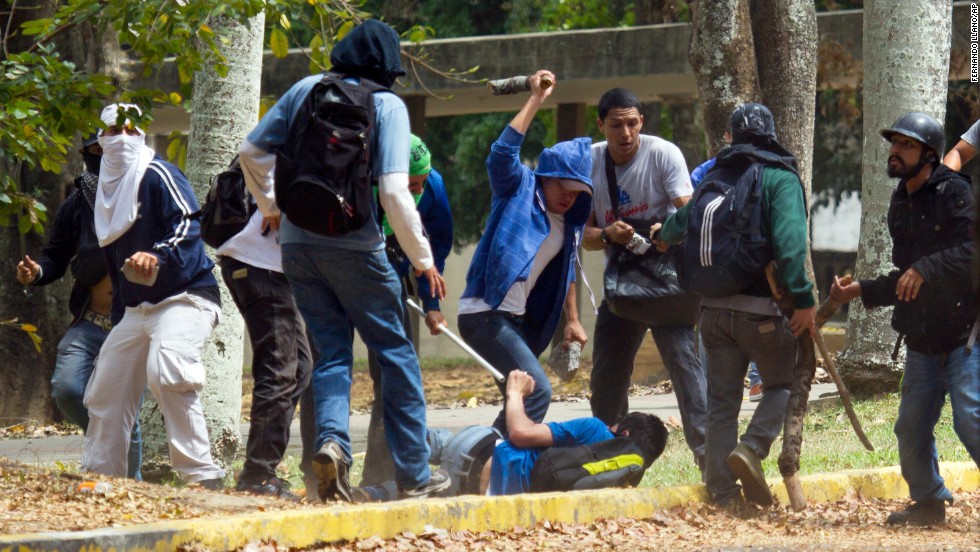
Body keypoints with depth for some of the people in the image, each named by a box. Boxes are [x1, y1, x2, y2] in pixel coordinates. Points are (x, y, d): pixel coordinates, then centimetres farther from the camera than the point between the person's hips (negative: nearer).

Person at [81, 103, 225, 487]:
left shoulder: (157, 175, -6)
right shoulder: (109, 189, 19)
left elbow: (188, 223, -20)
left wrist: (158, 256, -37)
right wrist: (117, 321, 23)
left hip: (184, 297, -9)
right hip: (135, 308, 9)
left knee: (166, 373, -30)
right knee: (105, 390, 7)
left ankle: (201, 474, -30)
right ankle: (99, 474, 20)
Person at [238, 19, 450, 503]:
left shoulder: (306, 90, 6)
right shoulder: (387, 105, -6)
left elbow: (251, 151, 9)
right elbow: (393, 193, -14)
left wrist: (272, 207, 24)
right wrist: (423, 259, -4)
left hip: (297, 244, 4)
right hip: (353, 246, -4)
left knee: (330, 353, 10)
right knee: (395, 353, 8)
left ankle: (331, 440, -17)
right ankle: (414, 474, 9)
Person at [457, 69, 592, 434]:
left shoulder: (569, 221, 14)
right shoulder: (519, 190, -6)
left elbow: (567, 272, 25)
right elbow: (503, 152, -24)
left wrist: (572, 320, 23)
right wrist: (536, 100, -23)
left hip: (519, 319, 9)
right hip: (484, 313, -9)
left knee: (521, 401, 11)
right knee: (536, 391, -20)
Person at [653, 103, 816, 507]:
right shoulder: (781, 178, -4)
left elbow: (683, 221, 29)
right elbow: (789, 241, -19)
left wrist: (662, 234, 52)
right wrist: (803, 299, -22)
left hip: (714, 308, 5)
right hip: (761, 308, -5)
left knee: (721, 402, 9)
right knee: (783, 384, 11)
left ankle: (722, 495, 7)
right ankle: (752, 448, -13)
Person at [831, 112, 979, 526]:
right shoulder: (901, 205, 15)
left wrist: (925, 269, -29)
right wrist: (859, 291, 14)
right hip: (922, 342, 8)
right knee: (911, 429, 8)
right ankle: (929, 502, 25)